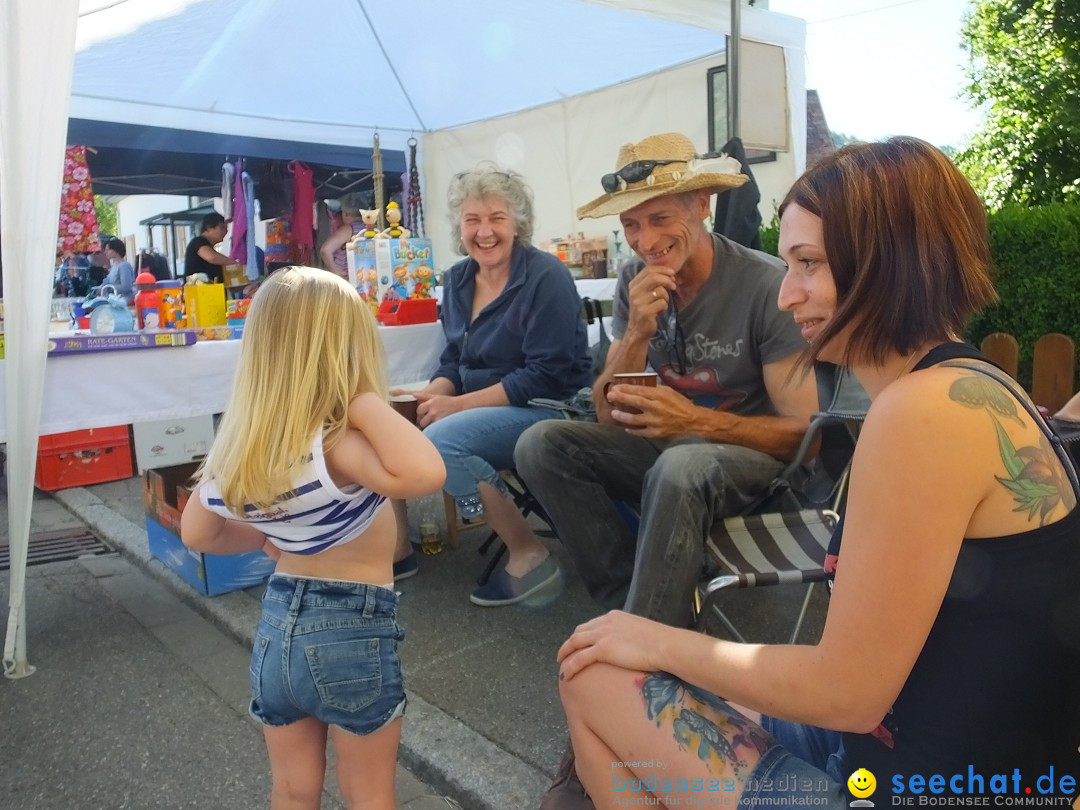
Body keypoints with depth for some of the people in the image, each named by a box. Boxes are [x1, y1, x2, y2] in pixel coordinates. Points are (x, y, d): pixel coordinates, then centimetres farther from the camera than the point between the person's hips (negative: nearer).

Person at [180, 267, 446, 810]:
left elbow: (197, 535, 9)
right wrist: (364, 400, -33)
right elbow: (424, 473, -45)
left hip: (276, 625, 6)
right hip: (351, 628, -6)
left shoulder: (236, 444, -4)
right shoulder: (330, 444, -27)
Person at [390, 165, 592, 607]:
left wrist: (459, 404, -21)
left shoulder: (546, 276, -14)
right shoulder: (457, 280, 8)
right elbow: (453, 360, 13)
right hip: (478, 411, 8)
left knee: (440, 440, -30)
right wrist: (433, 394, -11)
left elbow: (547, 375, -19)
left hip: (548, 411, -7)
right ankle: (397, 547, 10)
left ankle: (530, 556, -16)